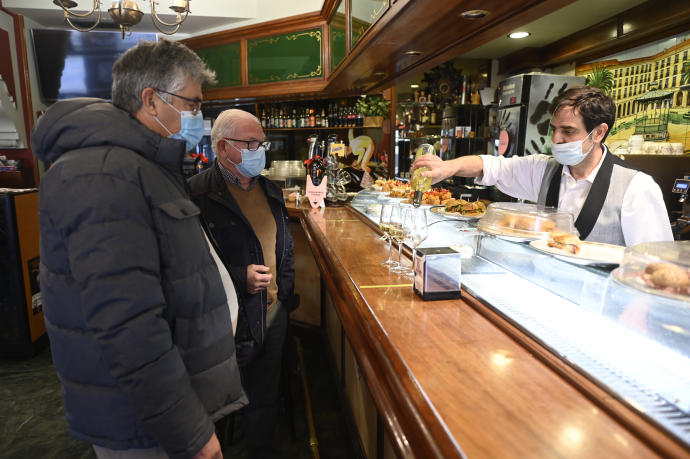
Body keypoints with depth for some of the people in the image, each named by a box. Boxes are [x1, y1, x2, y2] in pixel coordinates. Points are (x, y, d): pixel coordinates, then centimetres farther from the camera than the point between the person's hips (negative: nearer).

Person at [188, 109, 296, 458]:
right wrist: (240, 278, -26)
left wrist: (285, 292, 10)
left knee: (266, 396, 24)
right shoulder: (197, 194, -17)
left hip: (273, 312, 7)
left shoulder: (269, 190, 7)